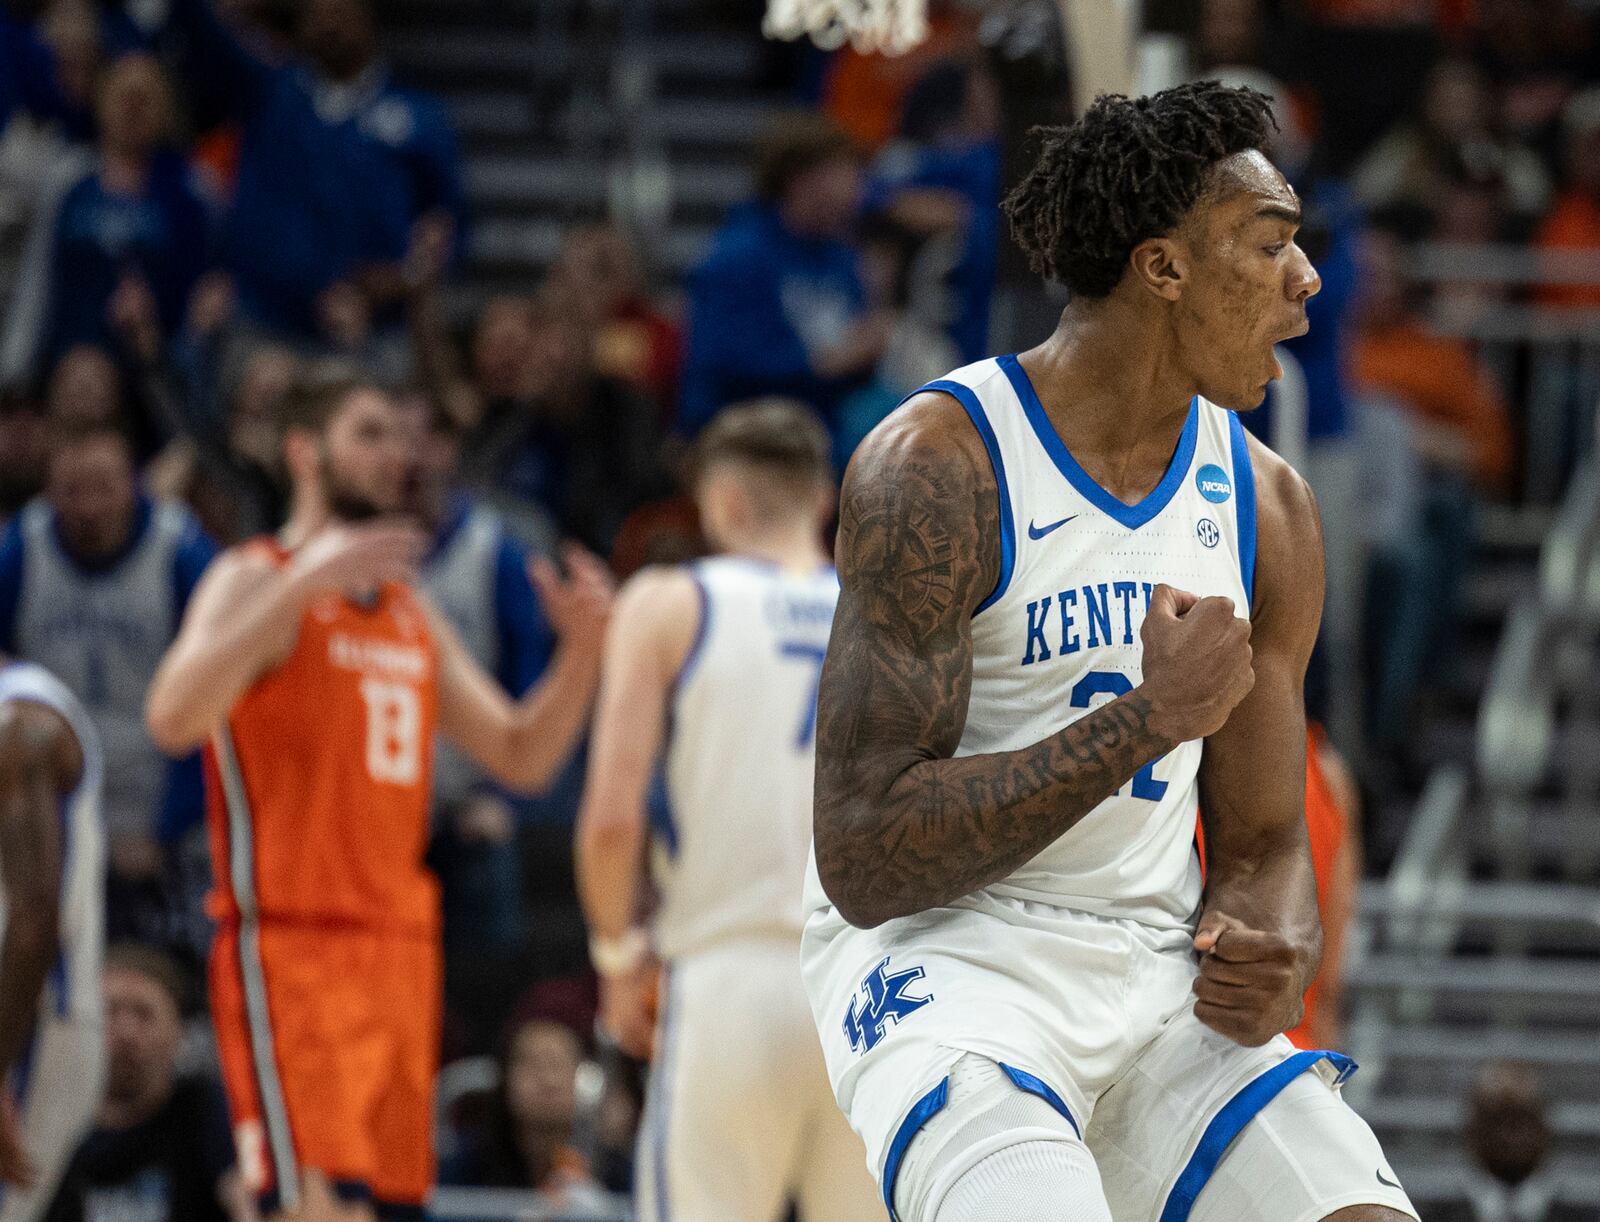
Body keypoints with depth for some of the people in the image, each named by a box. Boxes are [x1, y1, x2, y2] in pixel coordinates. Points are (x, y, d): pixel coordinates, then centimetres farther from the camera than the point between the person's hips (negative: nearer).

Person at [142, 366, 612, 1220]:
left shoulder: (411, 613, 19)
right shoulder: (255, 580, -4)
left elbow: (522, 757, 20)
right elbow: (172, 718, -22)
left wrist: (582, 649, 3)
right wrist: (301, 585, -27)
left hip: (401, 953, 8)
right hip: (291, 947, -8)